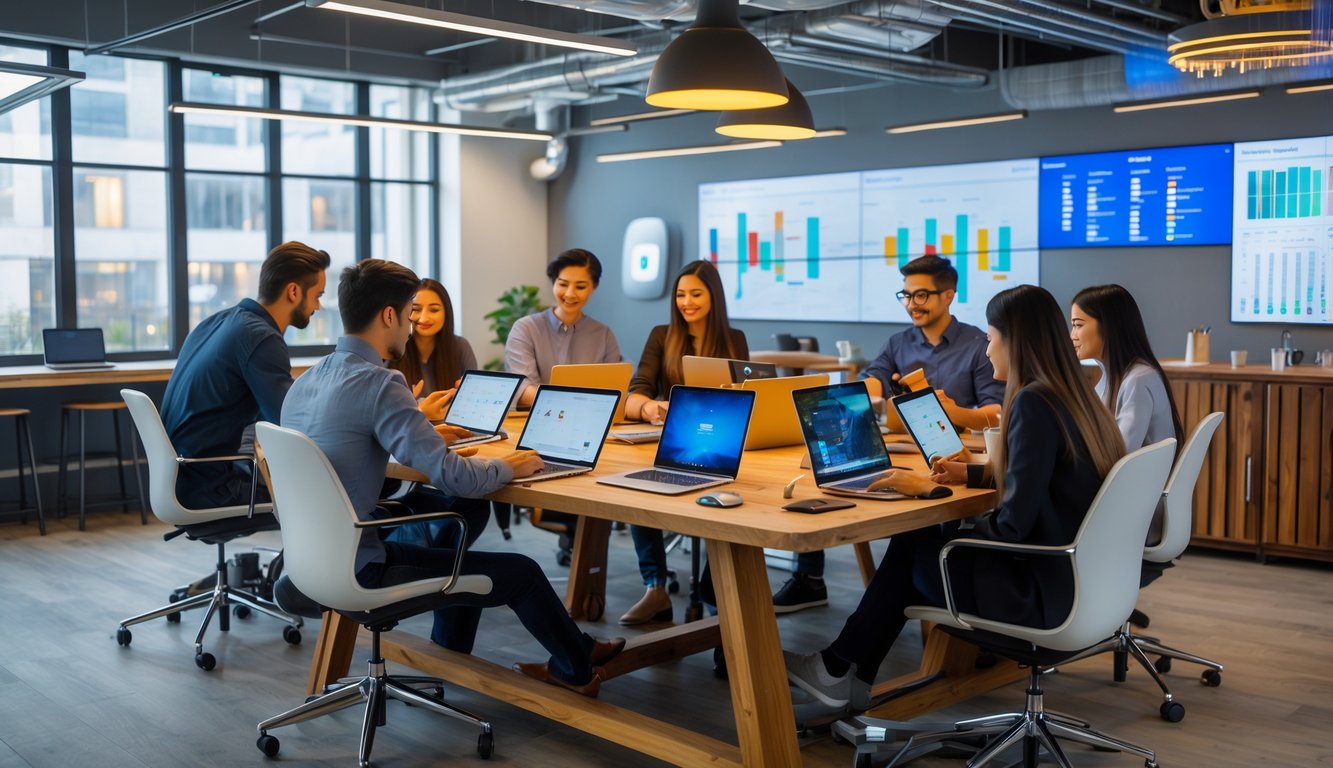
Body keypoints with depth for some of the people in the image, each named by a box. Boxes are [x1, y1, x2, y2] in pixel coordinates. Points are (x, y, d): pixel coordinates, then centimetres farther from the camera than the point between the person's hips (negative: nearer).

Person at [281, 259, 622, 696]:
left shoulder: (307, 379, 5)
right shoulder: (378, 384, -22)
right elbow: (453, 477, -24)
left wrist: (420, 428, 21)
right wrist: (508, 467, -5)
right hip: (357, 573, -9)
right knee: (521, 572, 7)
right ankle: (577, 669, 30)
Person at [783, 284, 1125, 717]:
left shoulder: (1033, 404, -21)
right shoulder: (1071, 395, 7)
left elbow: (1015, 523, -22)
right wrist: (970, 474, 16)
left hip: (1042, 593, -8)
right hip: (1070, 575, 8)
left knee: (909, 553, 8)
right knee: (915, 542, 13)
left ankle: (839, 670, 26)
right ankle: (851, 678, 19)